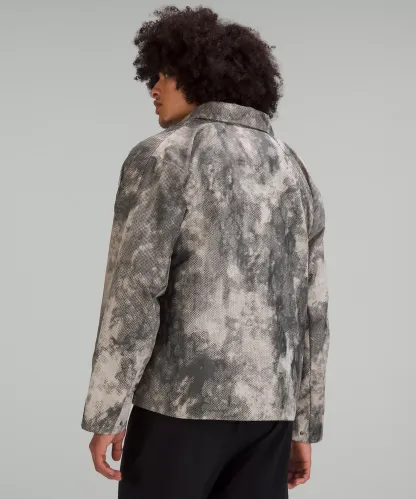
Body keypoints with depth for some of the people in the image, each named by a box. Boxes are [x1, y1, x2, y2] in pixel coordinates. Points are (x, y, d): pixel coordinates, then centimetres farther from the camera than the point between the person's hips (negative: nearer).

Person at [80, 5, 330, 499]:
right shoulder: (294, 172, 11)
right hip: (266, 407, 6)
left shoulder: (162, 157, -7)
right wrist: (304, 426, 16)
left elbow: (134, 294, -15)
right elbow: (310, 313, 11)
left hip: (182, 401, -5)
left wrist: (106, 415, -9)